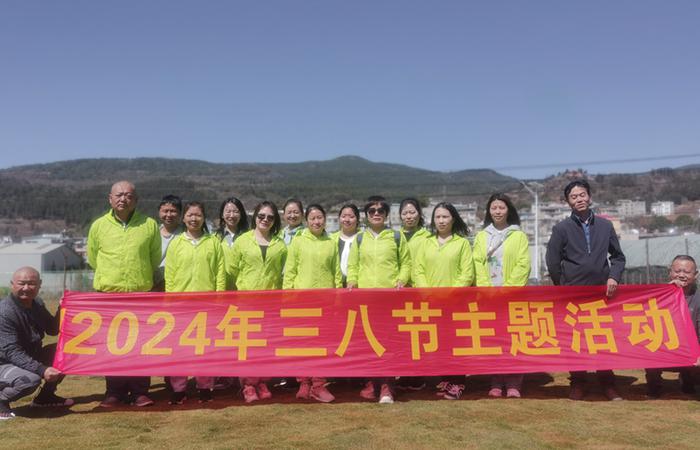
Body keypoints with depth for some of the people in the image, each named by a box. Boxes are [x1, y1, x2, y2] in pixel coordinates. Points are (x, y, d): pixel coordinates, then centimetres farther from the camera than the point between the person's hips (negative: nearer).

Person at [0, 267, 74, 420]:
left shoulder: (37, 304, 1)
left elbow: (52, 330, 12)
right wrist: (41, 370, -40)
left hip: (30, 357, 8)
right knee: (31, 378, -36)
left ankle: (46, 396, 13)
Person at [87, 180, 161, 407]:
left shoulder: (150, 225, 1)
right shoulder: (99, 226, 4)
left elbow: (155, 258, 11)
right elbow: (92, 258, 15)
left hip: (141, 294, -1)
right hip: (108, 294, 1)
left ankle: (140, 391, 13)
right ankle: (114, 391, 17)